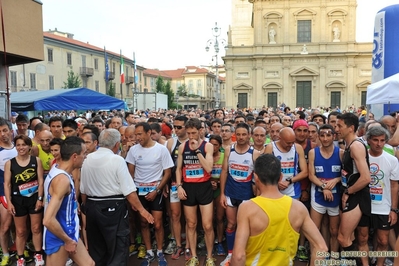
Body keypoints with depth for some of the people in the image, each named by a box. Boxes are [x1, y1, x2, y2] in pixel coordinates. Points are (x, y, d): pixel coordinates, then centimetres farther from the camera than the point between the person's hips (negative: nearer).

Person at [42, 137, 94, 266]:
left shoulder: (57, 169, 3)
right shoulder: (62, 179, -27)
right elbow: (48, 220, -33)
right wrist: (68, 241, -20)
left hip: (69, 233, 9)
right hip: (58, 239, -9)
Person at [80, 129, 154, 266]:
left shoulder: (88, 159, 3)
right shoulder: (117, 160, -14)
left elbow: (83, 190, 10)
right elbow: (129, 190, -16)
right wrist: (141, 209, -8)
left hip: (91, 207, 7)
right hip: (113, 208, -6)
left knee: (95, 248, 19)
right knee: (118, 249, 4)